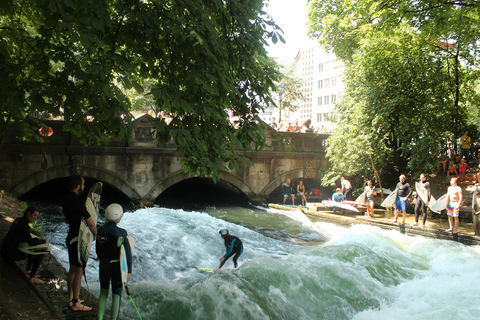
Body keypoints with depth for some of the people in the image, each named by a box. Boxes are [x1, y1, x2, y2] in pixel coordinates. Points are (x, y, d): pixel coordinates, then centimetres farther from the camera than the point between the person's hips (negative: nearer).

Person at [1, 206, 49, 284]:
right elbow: (31, 243, -20)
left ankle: (28, 272, 27)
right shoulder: (23, 224, -19)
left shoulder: (18, 220, 10)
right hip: (10, 254, -10)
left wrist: (37, 239, 11)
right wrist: (44, 241, -4)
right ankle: (32, 278, -1)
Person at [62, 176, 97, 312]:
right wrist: (95, 233, 1)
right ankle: (76, 304, 7)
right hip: (79, 240, -9)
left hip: (71, 237, 9)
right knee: (79, 271, -1)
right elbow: (91, 223, -20)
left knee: (72, 269, 17)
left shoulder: (66, 200, 7)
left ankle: (71, 299, 27)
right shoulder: (78, 202, -21)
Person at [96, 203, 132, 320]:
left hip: (103, 265, 4)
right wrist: (129, 271, -3)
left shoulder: (101, 230, -4)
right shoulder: (122, 233, -17)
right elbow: (128, 252, -13)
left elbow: (98, 250, 7)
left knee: (103, 293, 18)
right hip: (116, 266, -4)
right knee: (116, 295, 7)